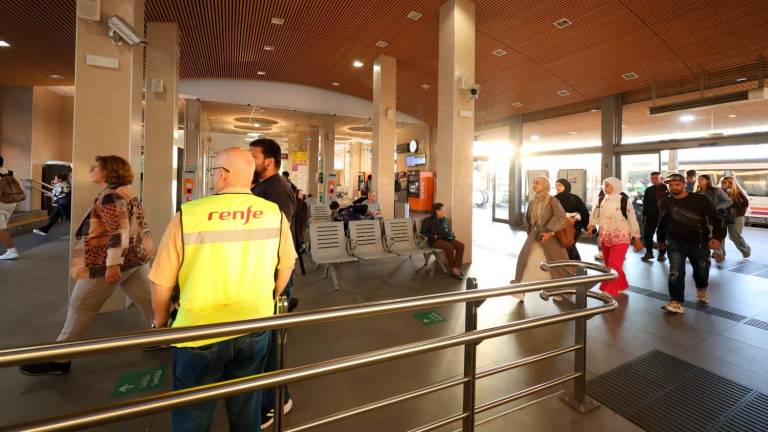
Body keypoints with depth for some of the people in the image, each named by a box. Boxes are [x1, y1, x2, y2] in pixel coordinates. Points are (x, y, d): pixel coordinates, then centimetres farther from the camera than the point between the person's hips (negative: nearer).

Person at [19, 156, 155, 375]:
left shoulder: (109, 196, -14)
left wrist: (113, 264, -27)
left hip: (108, 262, -9)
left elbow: (118, 232, -24)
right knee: (147, 301, 12)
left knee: (80, 307, 5)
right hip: (135, 258, 9)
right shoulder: (126, 193, 14)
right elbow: (139, 227, 18)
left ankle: (59, 360, 17)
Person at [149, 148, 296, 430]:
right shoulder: (274, 213, -7)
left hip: (200, 332, -2)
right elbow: (286, 266, 6)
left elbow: (161, 282, -7)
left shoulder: (188, 215, -15)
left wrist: (160, 321, 14)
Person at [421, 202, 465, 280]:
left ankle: (458, 268, -22)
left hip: (445, 238, 7)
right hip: (435, 240, -6)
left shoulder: (445, 219, 18)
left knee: (460, 245, -20)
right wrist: (433, 235, -16)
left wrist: (451, 234, 8)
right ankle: (453, 270, -23)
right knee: (449, 247, -34)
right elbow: (423, 233, -2)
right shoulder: (428, 221, 0)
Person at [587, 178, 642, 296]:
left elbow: (632, 219, -5)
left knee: (614, 265, -12)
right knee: (608, 264, 15)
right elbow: (595, 215, 12)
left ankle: (609, 292, -7)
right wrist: (591, 225, -4)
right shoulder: (601, 200, 3)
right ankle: (620, 285, 35)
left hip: (620, 237, -5)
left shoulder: (623, 201, -9)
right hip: (605, 238, 5)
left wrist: (637, 238, -3)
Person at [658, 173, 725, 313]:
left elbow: (716, 218, -7)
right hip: (675, 243, 0)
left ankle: (701, 290, 49)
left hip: (700, 243, 0)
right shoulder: (665, 202, -1)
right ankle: (676, 301, -4)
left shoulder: (700, 199, -9)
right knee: (675, 272, -11)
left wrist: (717, 237, -21)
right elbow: (662, 222, 12)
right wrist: (661, 239, 19)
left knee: (701, 271, 19)